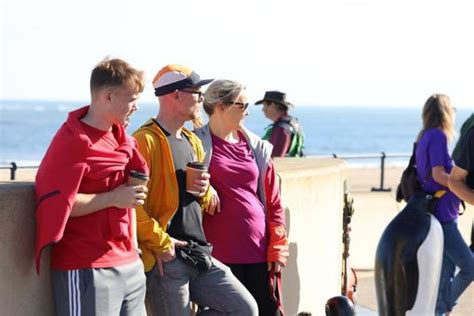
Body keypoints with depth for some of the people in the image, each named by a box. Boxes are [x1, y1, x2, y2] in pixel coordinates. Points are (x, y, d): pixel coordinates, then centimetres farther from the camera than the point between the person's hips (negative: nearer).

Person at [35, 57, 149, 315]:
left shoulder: (120, 136, 13)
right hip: (87, 270, -8)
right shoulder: (72, 141, -12)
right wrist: (112, 198, -17)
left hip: (129, 264, 8)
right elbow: (55, 204, -19)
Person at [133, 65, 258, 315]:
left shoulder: (193, 142, 16)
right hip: (165, 259, -8)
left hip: (198, 255, 8)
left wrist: (204, 191, 3)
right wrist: (160, 242, -19)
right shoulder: (146, 141, -12)